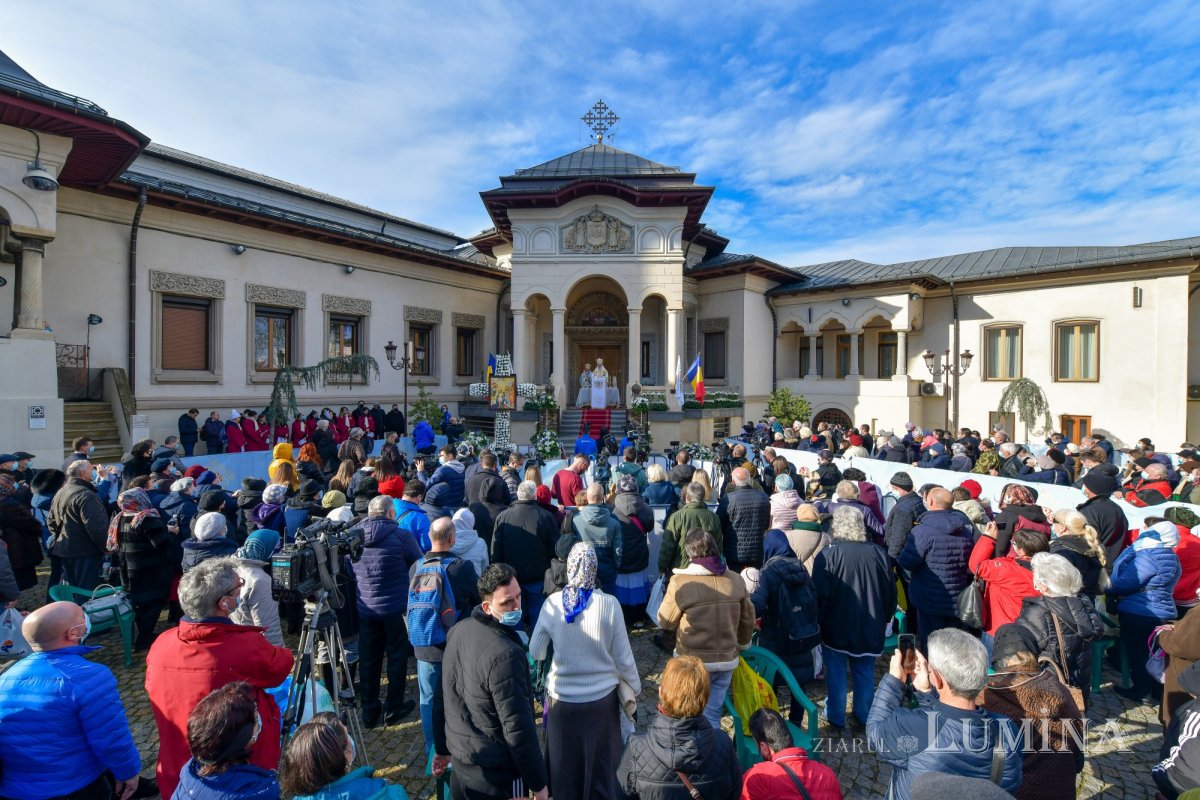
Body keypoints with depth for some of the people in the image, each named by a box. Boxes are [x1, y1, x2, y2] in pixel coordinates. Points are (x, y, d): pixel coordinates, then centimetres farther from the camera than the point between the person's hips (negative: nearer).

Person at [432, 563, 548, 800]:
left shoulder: (458, 631, -7)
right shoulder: (506, 655, -31)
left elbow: (443, 698, 5)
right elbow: (518, 729, -25)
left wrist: (442, 748, 17)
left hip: (459, 762, 7)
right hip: (495, 775, -7)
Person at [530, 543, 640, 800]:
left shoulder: (552, 603, -15)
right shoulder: (609, 604, -20)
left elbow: (535, 653, -3)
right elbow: (623, 658, -10)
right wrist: (635, 687, 8)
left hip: (562, 698, 1)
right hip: (602, 698, -1)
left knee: (565, 765, 23)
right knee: (602, 764, 22)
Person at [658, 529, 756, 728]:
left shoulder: (680, 582, -20)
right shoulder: (736, 580, -5)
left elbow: (665, 622, -8)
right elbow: (748, 620, 8)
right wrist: (742, 644, 25)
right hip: (726, 659, 4)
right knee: (712, 713, 18)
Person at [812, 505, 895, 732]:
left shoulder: (828, 554, -20)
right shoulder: (878, 553, -8)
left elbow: (820, 595, -16)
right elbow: (891, 592, 3)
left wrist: (818, 622, -2)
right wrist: (885, 619, 18)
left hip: (836, 628, -3)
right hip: (869, 628, 4)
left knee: (836, 673, 12)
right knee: (865, 673, 19)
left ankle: (836, 717, 24)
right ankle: (864, 717, 32)